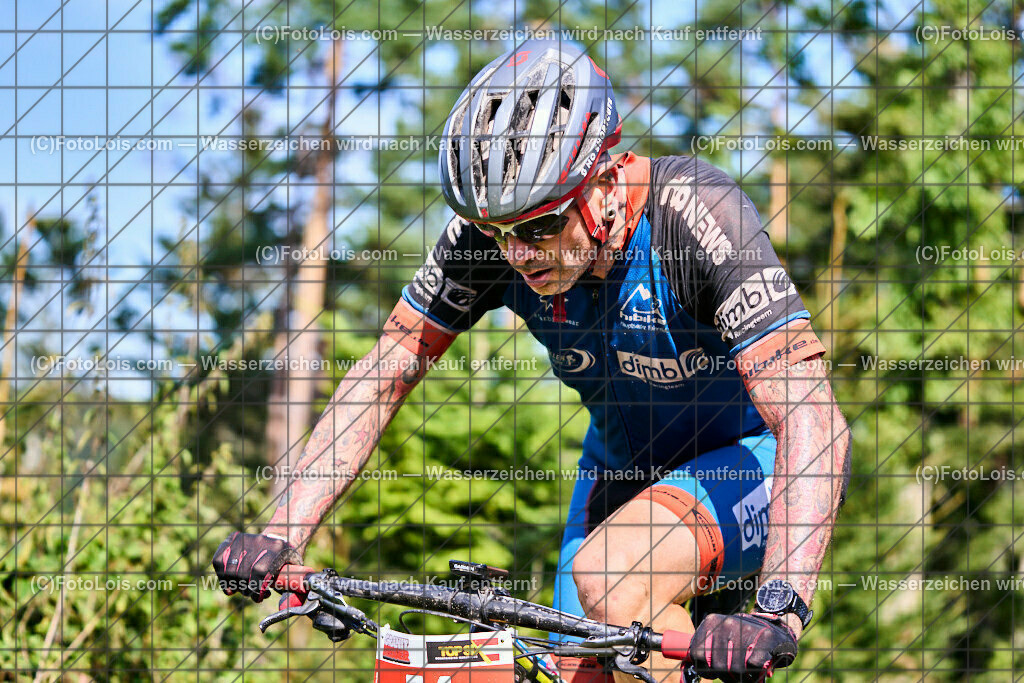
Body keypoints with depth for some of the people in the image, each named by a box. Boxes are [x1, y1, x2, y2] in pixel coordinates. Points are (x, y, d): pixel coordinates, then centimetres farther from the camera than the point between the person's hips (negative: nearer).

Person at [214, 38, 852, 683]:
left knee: (611, 576, -31)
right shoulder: (495, 228, -20)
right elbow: (382, 378, -15)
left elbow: (812, 417, -40)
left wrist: (780, 608, -53)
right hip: (625, 465, 6)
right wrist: (279, 537, -26)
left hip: (757, 456, -5)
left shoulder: (693, 212, -33)